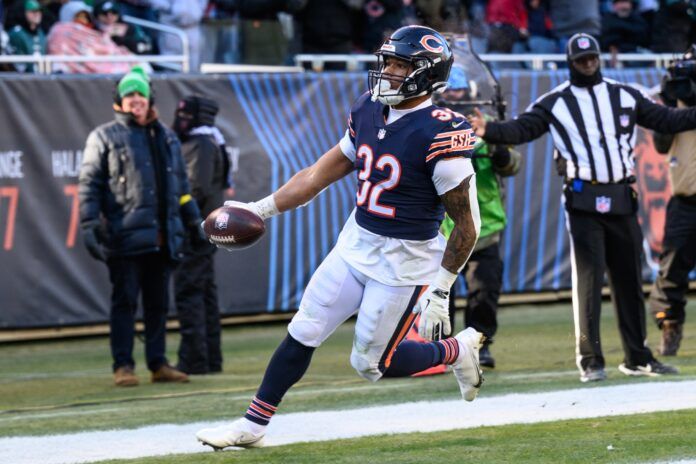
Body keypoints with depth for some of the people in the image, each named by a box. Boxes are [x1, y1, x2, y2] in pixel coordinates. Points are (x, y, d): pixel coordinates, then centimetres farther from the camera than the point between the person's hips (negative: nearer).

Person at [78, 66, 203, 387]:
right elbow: (89, 184, -1)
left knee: (158, 303, 8)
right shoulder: (105, 137, 3)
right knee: (124, 301, -5)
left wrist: (193, 221, 23)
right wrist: (89, 224, -11)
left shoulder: (166, 138, 18)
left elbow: (181, 184, 25)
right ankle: (123, 366, -2)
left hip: (162, 237, 5)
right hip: (125, 236, -5)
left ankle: (158, 364, 14)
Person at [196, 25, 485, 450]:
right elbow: (323, 172, 12)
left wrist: (440, 293, -15)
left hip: (405, 263, -7)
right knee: (302, 334, 7)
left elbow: (466, 225, -17)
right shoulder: (369, 111, 0)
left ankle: (457, 351, 26)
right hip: (357, 244, 7)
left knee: (372, 363, 3)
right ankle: (252, 426, 17)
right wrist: (262, 208, 10)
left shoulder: (440, 135, -22)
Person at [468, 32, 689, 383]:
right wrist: (489, 130, -29)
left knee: (629, 279, 9)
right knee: (588, 279, -9)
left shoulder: (625, 97, 13)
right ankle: (590, 361, -8)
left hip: (622, 200, 4)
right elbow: (521, 129, -10)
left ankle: (637, 358, 18)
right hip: (583, 202, -4)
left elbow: (667, 120, 15)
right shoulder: (554, 103, 2)